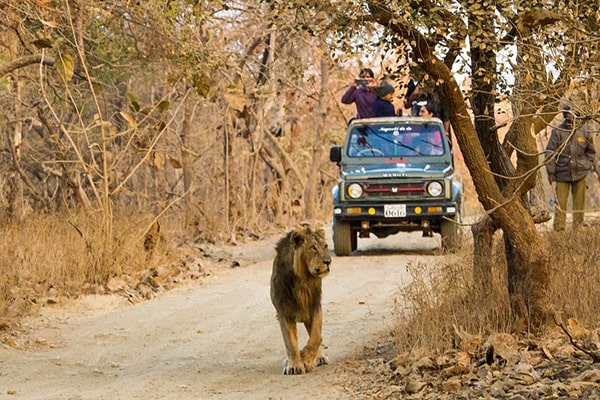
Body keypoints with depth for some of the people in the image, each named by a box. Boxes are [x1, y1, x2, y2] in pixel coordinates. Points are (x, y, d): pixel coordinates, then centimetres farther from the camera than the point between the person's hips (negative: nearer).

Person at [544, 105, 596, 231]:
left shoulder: (584, 131, 1)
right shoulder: (557, 131, -5)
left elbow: (591, 151, 13)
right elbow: (550, 152, -3)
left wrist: (588, 166, 5)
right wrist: (551, 172, -6)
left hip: (580, 173, 2)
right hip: (562, 173, -2)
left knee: (579, 202, 7)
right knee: (560, 202, -3)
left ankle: (578, 228, 16)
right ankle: (559, 229, 0)